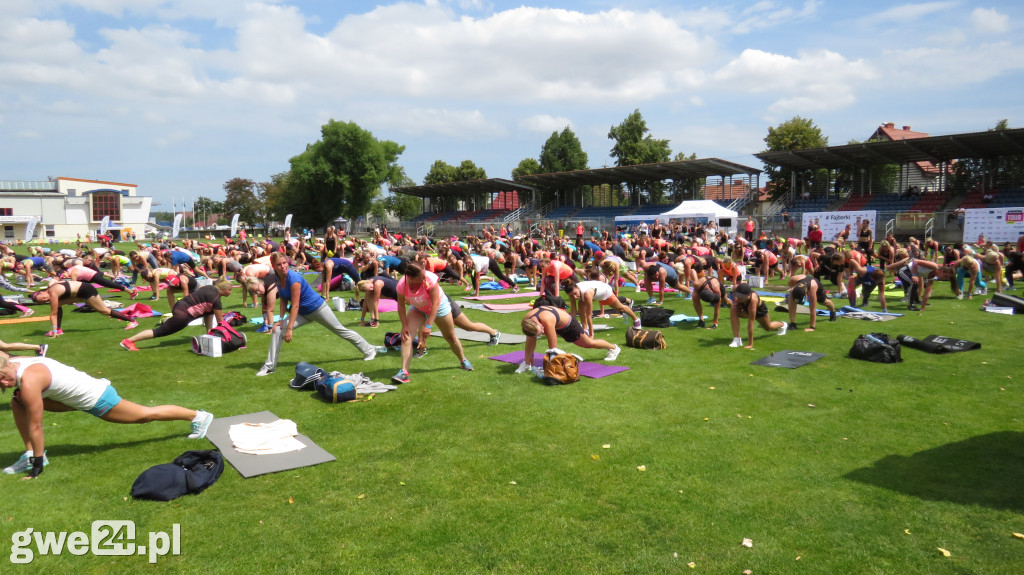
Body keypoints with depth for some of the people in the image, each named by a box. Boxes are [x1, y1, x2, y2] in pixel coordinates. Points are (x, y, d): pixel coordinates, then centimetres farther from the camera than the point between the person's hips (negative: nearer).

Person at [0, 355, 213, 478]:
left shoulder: (28, 380, -31)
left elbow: (35, 427, -27)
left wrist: (37, 465, -20)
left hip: (96, 399, -9)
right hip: (76, 395, 9)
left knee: (145, 415, 6)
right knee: (18, 404, 5)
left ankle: (198, 416, 20)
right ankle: (29, 455, 11)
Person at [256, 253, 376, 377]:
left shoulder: (293, 278, -30)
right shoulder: (278, 279, -7)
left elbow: (295, 306, -30)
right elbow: (283, 301, 3)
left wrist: (289, 329, -30)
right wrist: (281, 320, -8)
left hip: (318, 308, -7)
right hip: (302, 312, 7)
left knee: (340, 330, 6)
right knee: (277, 330, -7)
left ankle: (369, 350, 23)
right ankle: (270, 366, 2)